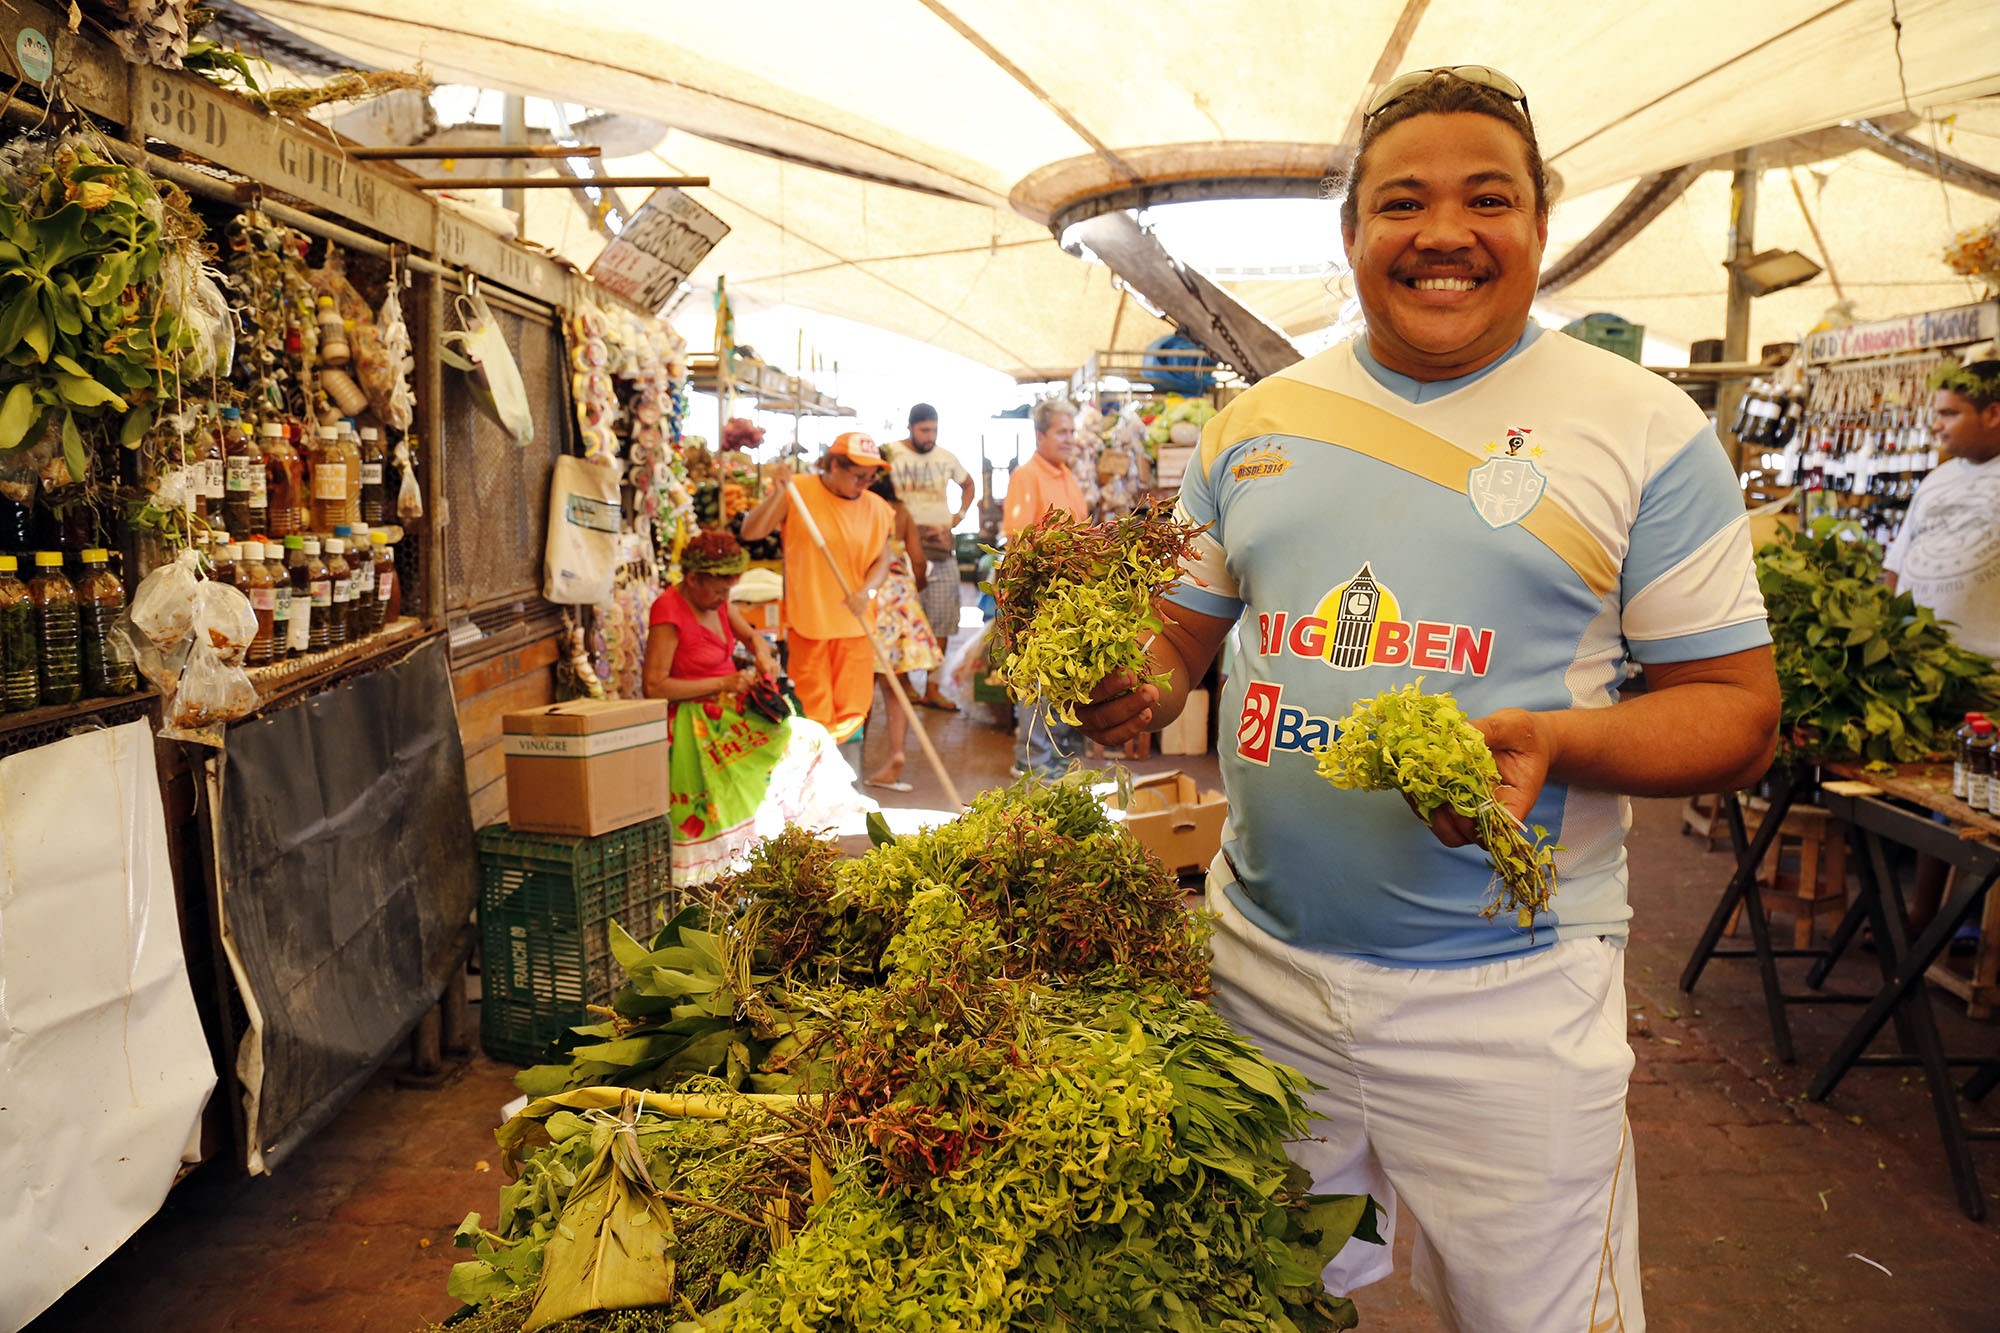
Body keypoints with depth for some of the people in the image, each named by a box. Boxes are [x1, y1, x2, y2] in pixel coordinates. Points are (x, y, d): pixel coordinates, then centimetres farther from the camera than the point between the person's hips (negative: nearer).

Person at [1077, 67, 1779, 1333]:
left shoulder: (1647, 428, -5)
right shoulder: (1256, 423, 6)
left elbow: (1739, 710, -4)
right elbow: (1185, 625, 14)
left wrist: (1549, 742, -23)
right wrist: (1141, 686, -10)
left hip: (1510, 989, -3)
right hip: (1260, 953, 4)